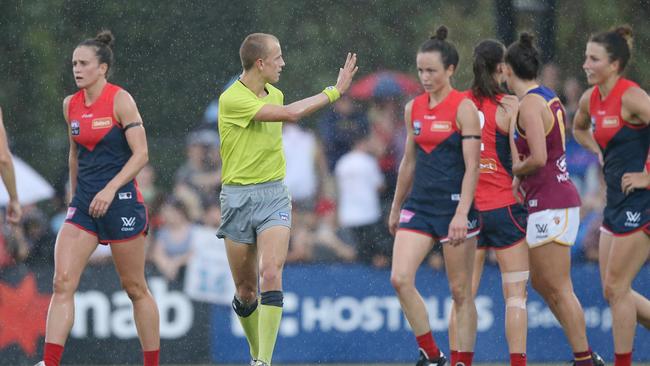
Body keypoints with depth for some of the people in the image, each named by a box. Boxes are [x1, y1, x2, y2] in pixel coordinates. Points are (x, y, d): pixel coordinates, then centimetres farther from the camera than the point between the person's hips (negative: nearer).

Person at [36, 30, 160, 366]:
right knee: (62, 282, -10)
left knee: (134, 288, 5)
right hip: (83, 202, 5)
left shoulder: (120, 100, -9)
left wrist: (110, 189, -23)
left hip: (121, 201, -5)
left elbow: (141, 154, -14)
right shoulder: (70, 104, 9)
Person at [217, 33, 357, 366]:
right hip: (238, 197, -4)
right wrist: (335, 91, -16)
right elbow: (291, 114, -23)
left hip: (274, 194, 4)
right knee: (245, 290, 4)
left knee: (271, 274, -17)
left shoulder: (274, 94, 9)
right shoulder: (232, 99, -15)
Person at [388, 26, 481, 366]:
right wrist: (396, 208, 22)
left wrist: (461, 214, -22)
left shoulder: (463, 108, -8)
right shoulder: (413, 108, 10)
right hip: (419, 205, 5)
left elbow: (472, 166, -13)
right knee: (400, 278, -10)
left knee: (460, 291, 0)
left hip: (455, 205, -5)